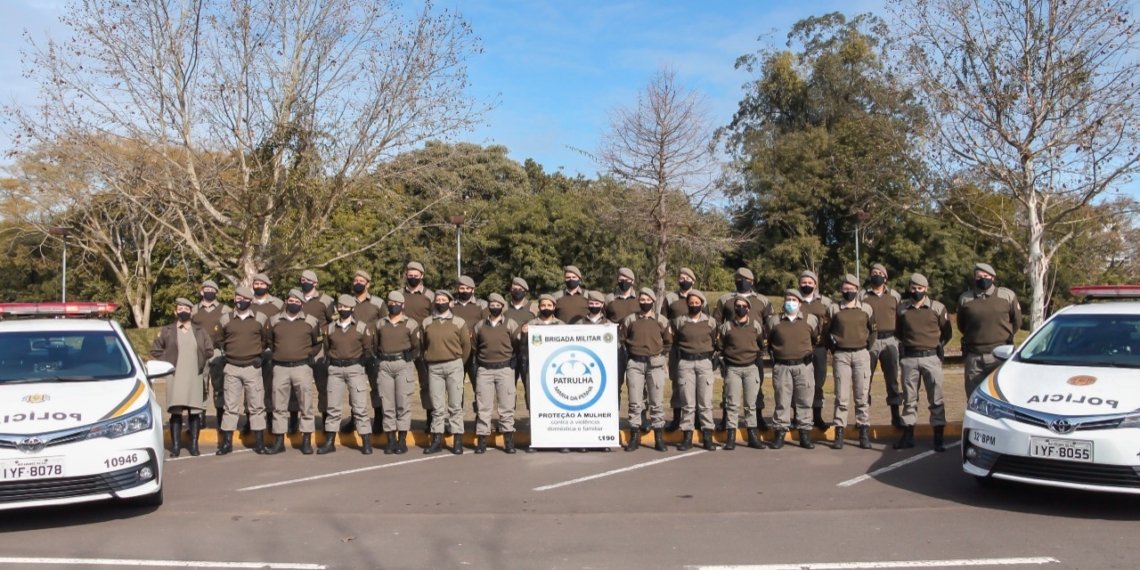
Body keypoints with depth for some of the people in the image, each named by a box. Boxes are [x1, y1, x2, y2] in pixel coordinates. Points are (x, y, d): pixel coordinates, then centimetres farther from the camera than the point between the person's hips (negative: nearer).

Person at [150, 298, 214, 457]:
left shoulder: (200, 332, 10)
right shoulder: (166, 331, 5)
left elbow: (209, 351, 15)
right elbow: (155, 350, 9)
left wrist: (201, 364, 7)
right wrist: (167, 364, 1)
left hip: (195, 378, 2)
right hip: (175, 378, -1)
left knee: (195, 412, 2)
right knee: (176, 412, -1)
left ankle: (194, 445, 10)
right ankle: (175, 446, 4)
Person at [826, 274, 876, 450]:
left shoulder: (867, 309, 6)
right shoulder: (833, 309, 3)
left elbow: (872, 331, 15)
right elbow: (828, 331, 11)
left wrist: (867, 348, 7)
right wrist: (834, 350, 6)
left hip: (861, 354, 1)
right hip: (841, 356, -1)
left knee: (863, 395, 3)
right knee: (841, 396, -1)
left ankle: (864, 433, 10)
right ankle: (839, 434, 3)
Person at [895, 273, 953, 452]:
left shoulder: (937, 308, 1)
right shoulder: (902, 308, 5)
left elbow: (947, 332, 8)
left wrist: (937, 346, 4)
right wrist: (907, 344, 9)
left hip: (931, 358, -2)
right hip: (909, 358, 2)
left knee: (936, 398, 0)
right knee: (909, 398, 8)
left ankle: (939, 438, 5)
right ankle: (908, 436, 15)